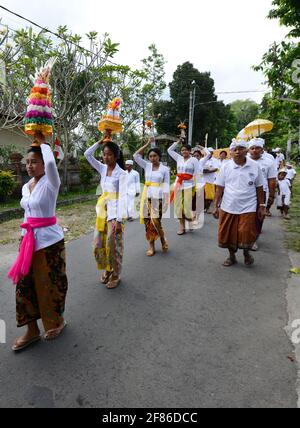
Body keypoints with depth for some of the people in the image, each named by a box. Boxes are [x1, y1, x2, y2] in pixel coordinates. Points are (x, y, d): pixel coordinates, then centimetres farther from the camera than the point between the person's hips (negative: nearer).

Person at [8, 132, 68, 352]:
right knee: (25, 285, 9)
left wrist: (43, 142, -15)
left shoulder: (50, 184, -12)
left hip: (49, 240, -7)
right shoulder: (26, 187, 11)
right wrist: (26, 236, 18)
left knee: (50, 284, 5)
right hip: (30, 240, 8)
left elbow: (51, 162, -33)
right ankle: (32, 330, 25)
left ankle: (58, 322, 30)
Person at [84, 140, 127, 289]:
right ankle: (107, 270, 32)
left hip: (115, 211, -6)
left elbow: (123, 196, -18)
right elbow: (87, 154, 10)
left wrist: (119, 219, -25)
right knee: (99, 244, 11)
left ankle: (115, 275, 20)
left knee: (113, 244, 1)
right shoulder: (102, 169, 7)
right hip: (102, 209, 6)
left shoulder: (121, 173, -11)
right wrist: (99, 143, 1)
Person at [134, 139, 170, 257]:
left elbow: (166, 185, -1)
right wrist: (147, 144, -2)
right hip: (146, 196, 4)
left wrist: (166, 201, -8)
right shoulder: (146, 166, 8)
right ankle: (151, 246, 16)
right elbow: (136, 156, 0)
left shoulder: (165, 169, 1)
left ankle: (163, 240, 20)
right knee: (147, 222, 5)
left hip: (158, 197, -3)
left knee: (156, 222, -10)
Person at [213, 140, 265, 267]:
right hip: (228, 207, 1)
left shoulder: (255, 166, 0)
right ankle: (232, 256, 34)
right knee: (228, 235, 9)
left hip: (248, 208, -1)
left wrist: (262, 206, 3)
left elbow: (259, 188, 4)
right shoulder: (226, 167, -1)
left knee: (246, 236, -1)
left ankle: (246, 253, 32)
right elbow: (219, 188, 1)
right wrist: (216, 206, 0)